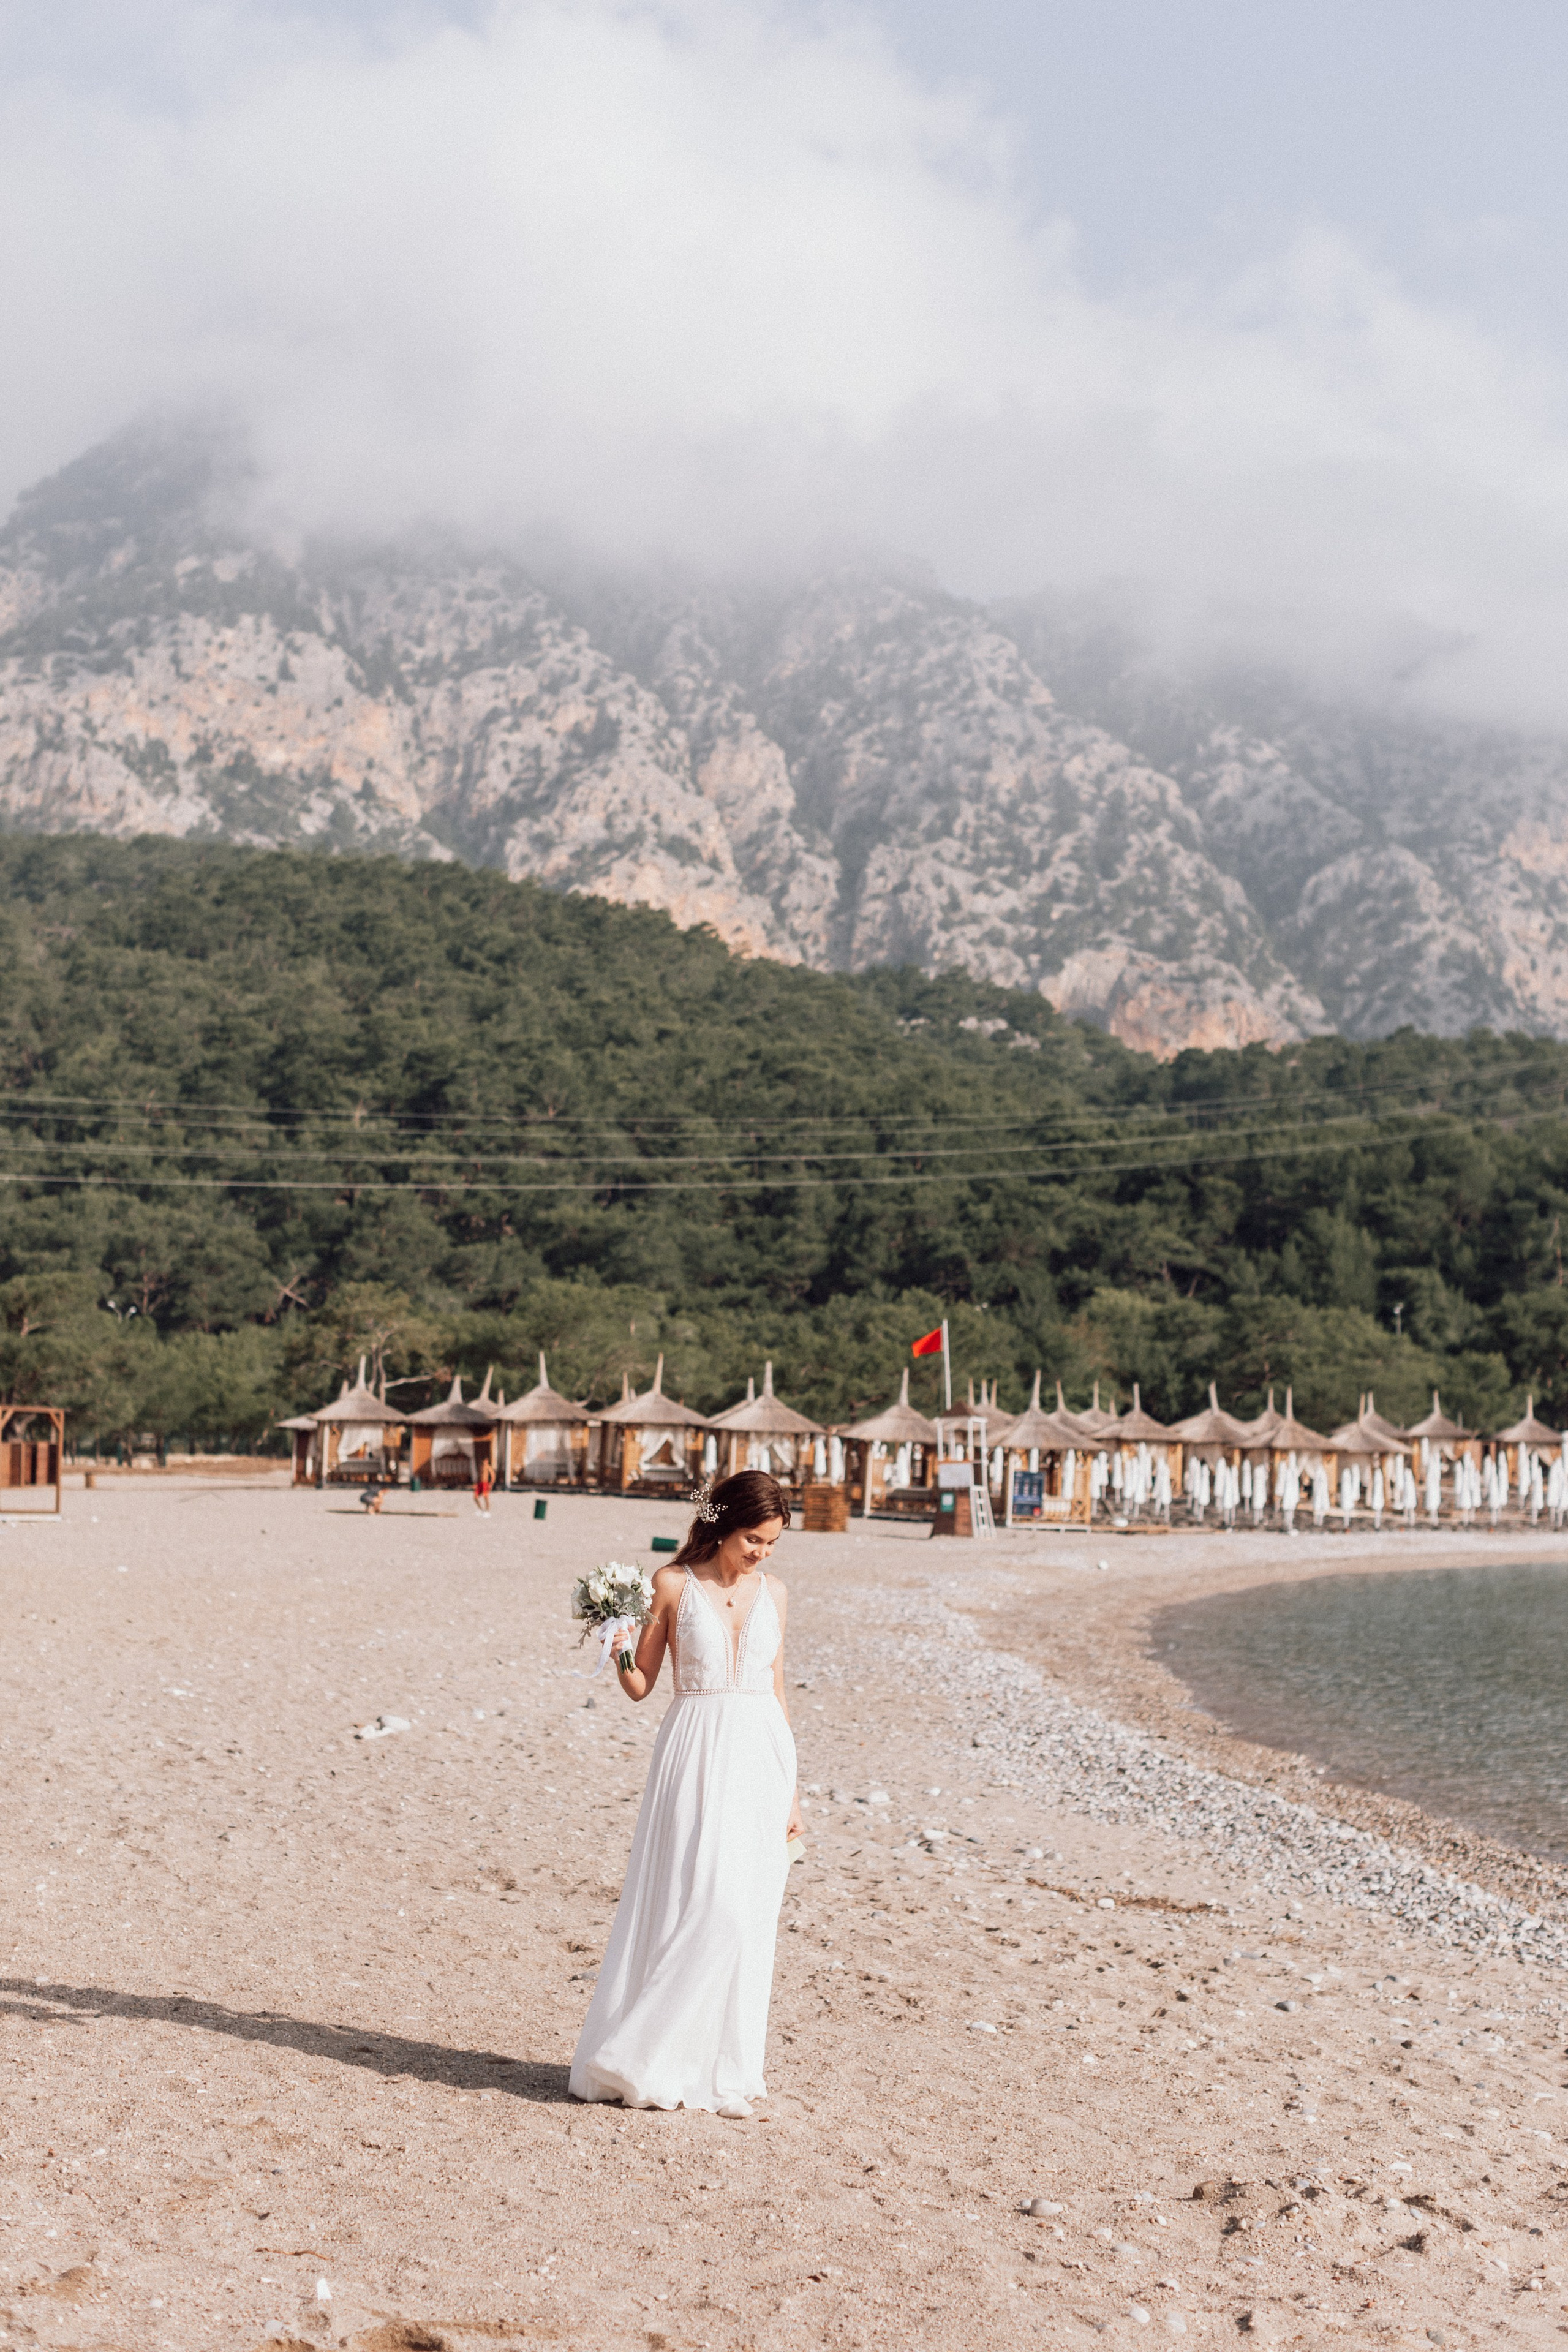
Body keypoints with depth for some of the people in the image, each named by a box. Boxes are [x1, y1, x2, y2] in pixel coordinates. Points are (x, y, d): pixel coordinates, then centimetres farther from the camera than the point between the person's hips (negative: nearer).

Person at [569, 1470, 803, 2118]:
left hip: (761, 1756, 4)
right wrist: (617, 1645, -19)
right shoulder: (673, 1585, -3)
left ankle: (724, 2067, 13)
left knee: (745, 1915, 4)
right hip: (698, 1756, -4)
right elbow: (640, 1685, 2)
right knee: (699, 1905, -10)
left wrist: (791, 1788, 13)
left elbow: (776, 1689, 14)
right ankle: (643, 2060, 2)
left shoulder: (773, 1593, 8)